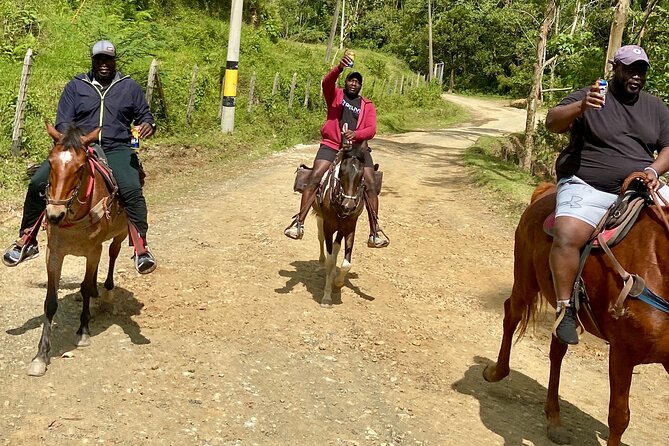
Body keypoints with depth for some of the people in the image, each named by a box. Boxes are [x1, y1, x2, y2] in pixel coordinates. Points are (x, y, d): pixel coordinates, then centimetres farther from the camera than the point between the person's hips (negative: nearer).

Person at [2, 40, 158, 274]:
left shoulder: (130, 87, 11)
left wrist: (148, 125, -9)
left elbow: (144, 115, 17)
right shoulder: (75, 86, 10)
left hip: (116, 151, -1)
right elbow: (62, 122, 7)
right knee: (37, 182, -13)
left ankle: (141, 248, -23)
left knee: (132, 189, -31)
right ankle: (27, 241, 3)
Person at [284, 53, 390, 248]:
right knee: (315, 178, -20)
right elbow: (327, 82, -10)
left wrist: (356, 134, -19)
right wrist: (340, 68, -29)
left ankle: (375, 231, -10)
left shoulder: (367, 105, 15)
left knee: (370, 184, -13)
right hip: (331, 145, -1)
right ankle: (299, 222, -21)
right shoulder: (335, 95, 13)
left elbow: (371, 129, 3)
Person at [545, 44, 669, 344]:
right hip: (588, 187, -5)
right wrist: (581, 107, -30)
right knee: (567, 237, -31)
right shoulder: (589, 97, 2)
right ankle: (565, 309, -18)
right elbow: (552, 123, -11)